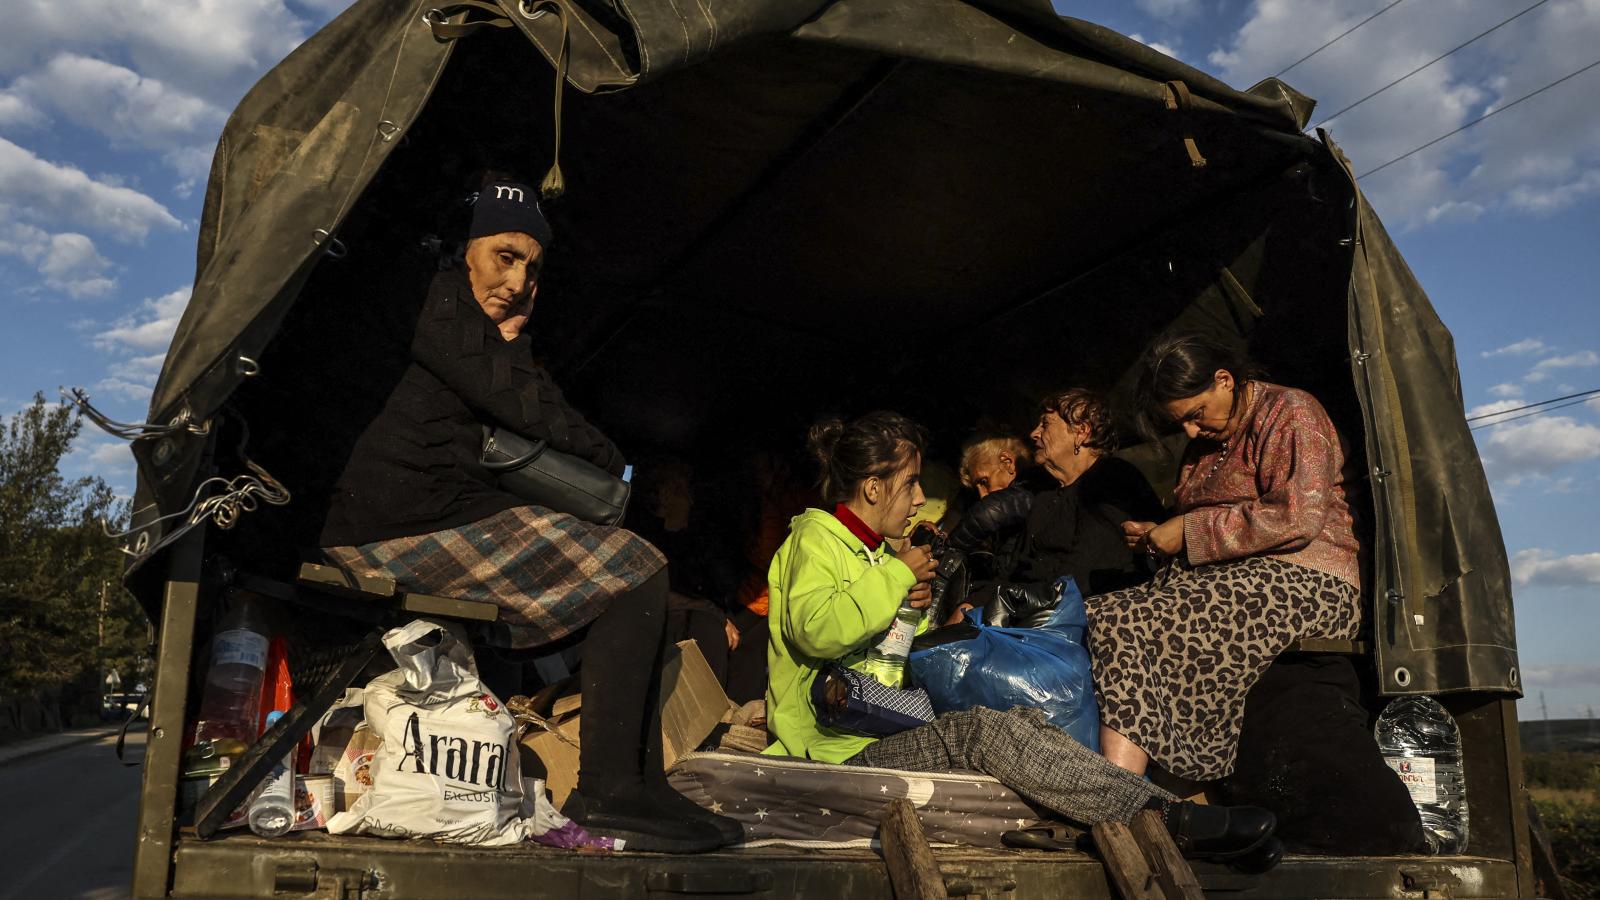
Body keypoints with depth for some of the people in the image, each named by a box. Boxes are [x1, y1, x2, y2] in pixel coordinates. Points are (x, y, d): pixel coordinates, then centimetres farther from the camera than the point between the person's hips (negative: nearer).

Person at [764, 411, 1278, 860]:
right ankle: (1168, 820, -35)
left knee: (1026, 720, -14)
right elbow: (816, 631, -26)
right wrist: (896, 577, -15)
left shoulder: (877, 551, 25)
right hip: (844, 751, -9)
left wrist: (916, 609, 9)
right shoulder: (816, 538, -5)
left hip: (891, 736, 9)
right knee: (981, 729, -31)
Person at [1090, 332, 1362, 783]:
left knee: (1131, 625, -30)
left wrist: (1189, 531, -11)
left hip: (1304, 581, -8)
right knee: (1101, 613, -19)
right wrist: (1156, 534, 8)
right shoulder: (1207, 442, 24)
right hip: (1222, 579, 8)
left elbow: (1299, 516, -16)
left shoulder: (1289, 412, -2)